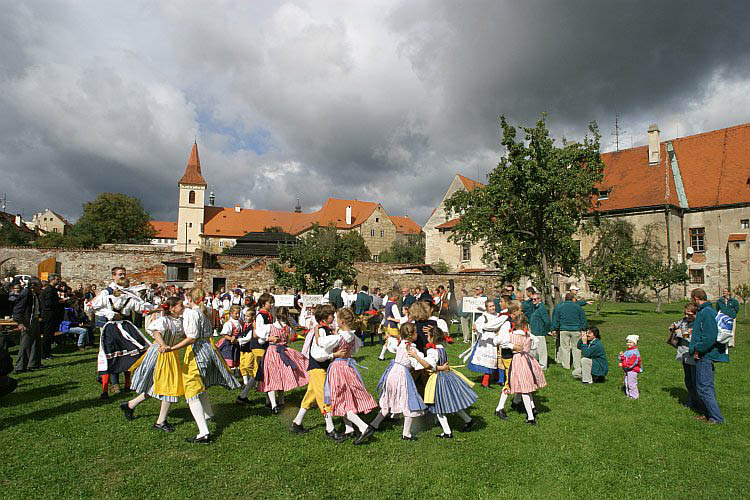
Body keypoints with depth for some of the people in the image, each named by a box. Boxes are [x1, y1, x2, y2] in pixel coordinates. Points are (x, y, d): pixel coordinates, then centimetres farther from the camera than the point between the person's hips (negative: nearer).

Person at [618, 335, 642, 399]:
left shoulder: (635, 352, -16)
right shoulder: (626, 352, 13)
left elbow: (632, 363, -22)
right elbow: (623, 360, 16)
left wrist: (623, 365, -21)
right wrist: (621, 356, -5)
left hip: (632, 370, -9)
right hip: (627, 370, 9)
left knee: (632, 384, -6)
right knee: (627, 383, 15)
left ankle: (634, 396, 4)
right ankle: (628, 395, 26)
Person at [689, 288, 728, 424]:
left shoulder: (706, 312, -20)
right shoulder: (705, 311, 12)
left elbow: (711, 337, -26)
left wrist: (698, 349, -18)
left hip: (705, 356, -11)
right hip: (705, 355, 11)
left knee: (704, 387, -4)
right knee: (707, 386, 17)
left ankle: (717, 417, 2)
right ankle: (709, 414, 26)